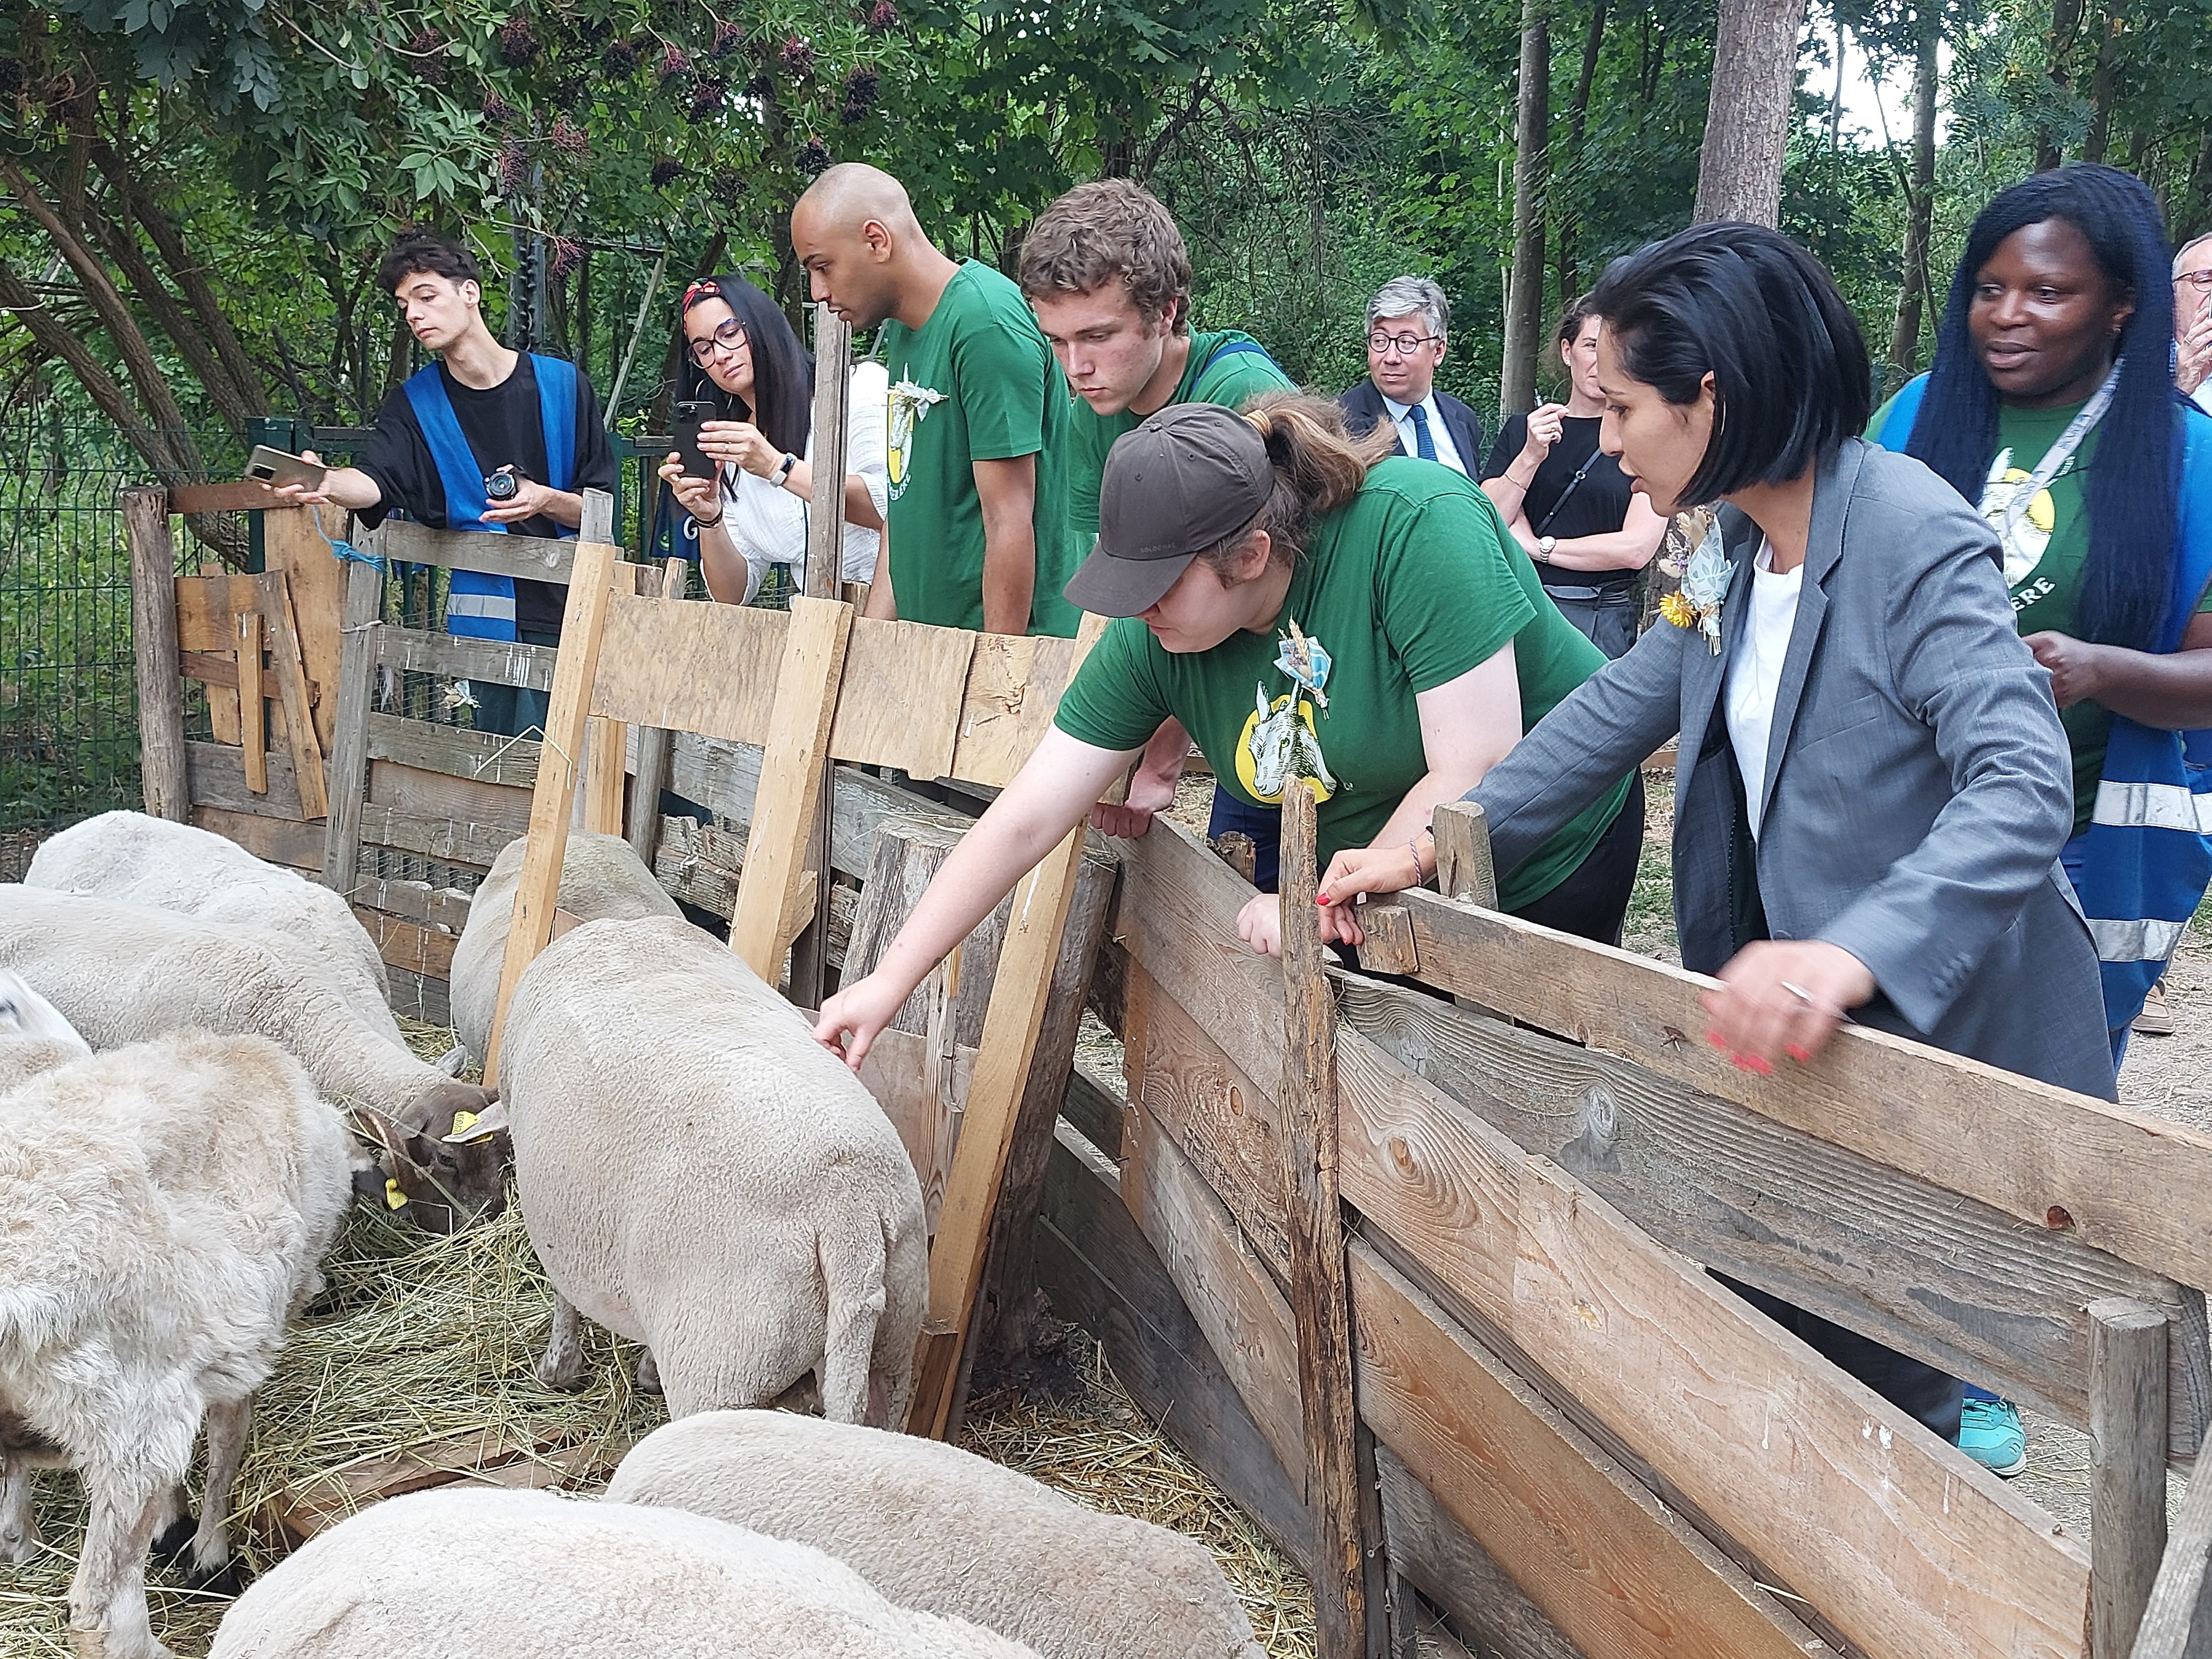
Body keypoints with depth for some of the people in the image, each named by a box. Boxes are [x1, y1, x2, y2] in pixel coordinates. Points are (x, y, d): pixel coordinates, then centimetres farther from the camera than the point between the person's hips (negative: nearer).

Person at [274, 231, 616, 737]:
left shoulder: (562, 384, 3)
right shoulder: (417, 404, 7)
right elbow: (375, 478, -13)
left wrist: (545, 501, -16)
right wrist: (324, 484, -35)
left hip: (575, 607, 0)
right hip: (490, 621, 0)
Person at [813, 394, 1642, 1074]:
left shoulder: (1413, 525, -33)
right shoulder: (1152, 637, -18)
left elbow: (1475, 769, -32)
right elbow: (1023, 822, -15)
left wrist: (1330, 906, -26)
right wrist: (889, 982, -17)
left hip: (1557, 855, -4)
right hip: (1365, 879, 4)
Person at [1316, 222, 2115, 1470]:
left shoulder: (1917, 545, -24)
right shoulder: (1738, 549, 4)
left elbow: (2025, 786, -35)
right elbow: (1622, 710, 11)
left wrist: (1854, 952, -51)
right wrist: (1435, 847, 1)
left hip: (1946, 1033, -8)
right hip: (1798, 1037, 8)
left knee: (1878, 1394, 2)